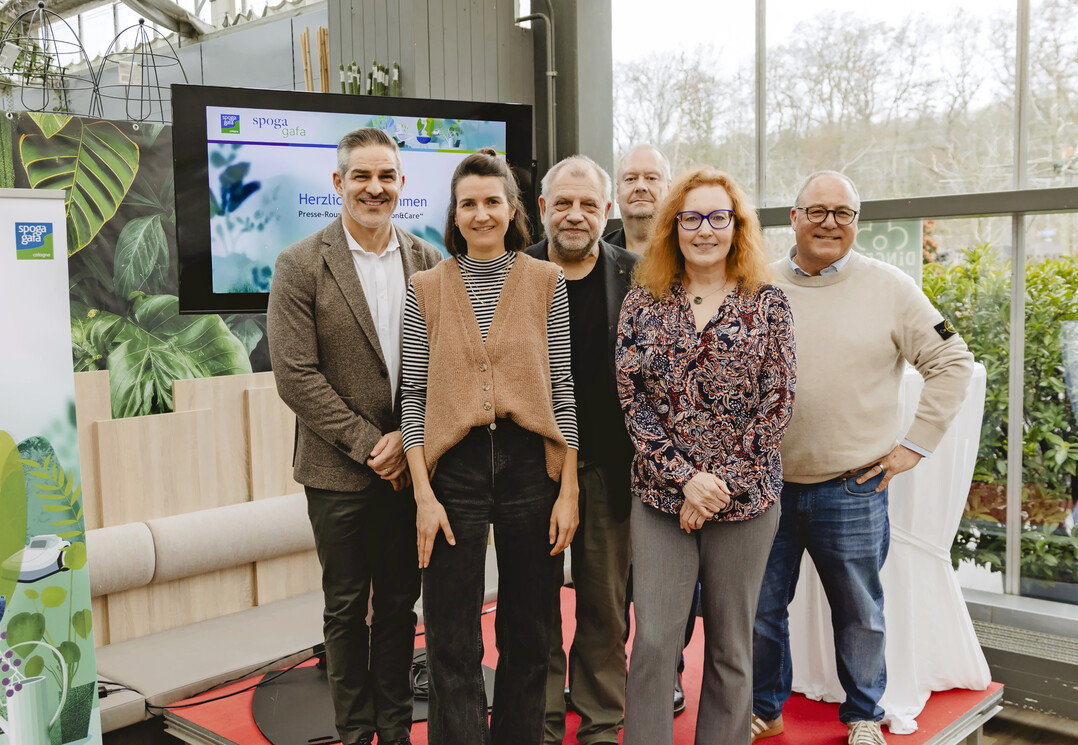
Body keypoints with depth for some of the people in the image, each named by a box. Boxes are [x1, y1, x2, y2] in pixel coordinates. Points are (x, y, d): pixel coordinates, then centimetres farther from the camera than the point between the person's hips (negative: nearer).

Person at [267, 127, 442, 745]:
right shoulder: (301, 265, -6)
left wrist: (408, 439, -8)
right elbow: (296, 375, -11)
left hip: (410, 465, 3)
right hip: (340, 471, -2)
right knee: (347, 608, 10)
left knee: (399, 603, 13)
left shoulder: (428, 262, 4)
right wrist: (368, 444, -13)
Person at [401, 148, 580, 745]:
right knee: (452, 645, 3)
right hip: (453, 469, 0)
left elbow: (562, 390, 3)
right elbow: (413, 396, 2)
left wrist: (568, 490, -2)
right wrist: (423, 495, -6)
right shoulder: (426, 289, 5)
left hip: (531, 465, 1)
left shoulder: (546, 282, 5)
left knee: (527, 635, 12)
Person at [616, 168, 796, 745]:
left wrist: (721, 482, -10)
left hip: (745, 497, 0)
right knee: (652, 643, -2)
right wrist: (684, 476, -12)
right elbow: (631, 396, -2)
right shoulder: (644, 302, 3)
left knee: (731, 647, 11)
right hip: (660, 497, 0)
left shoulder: (768, 304, 1)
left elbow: (776, 403, -3)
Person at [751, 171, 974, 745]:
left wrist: (915, 443, -1)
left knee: (859, 612, 12)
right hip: (765, 485, 2)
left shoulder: (890, 288, -1)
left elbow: (952, 362, 4)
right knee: (759, 606, 11)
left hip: (853, 488, -1)